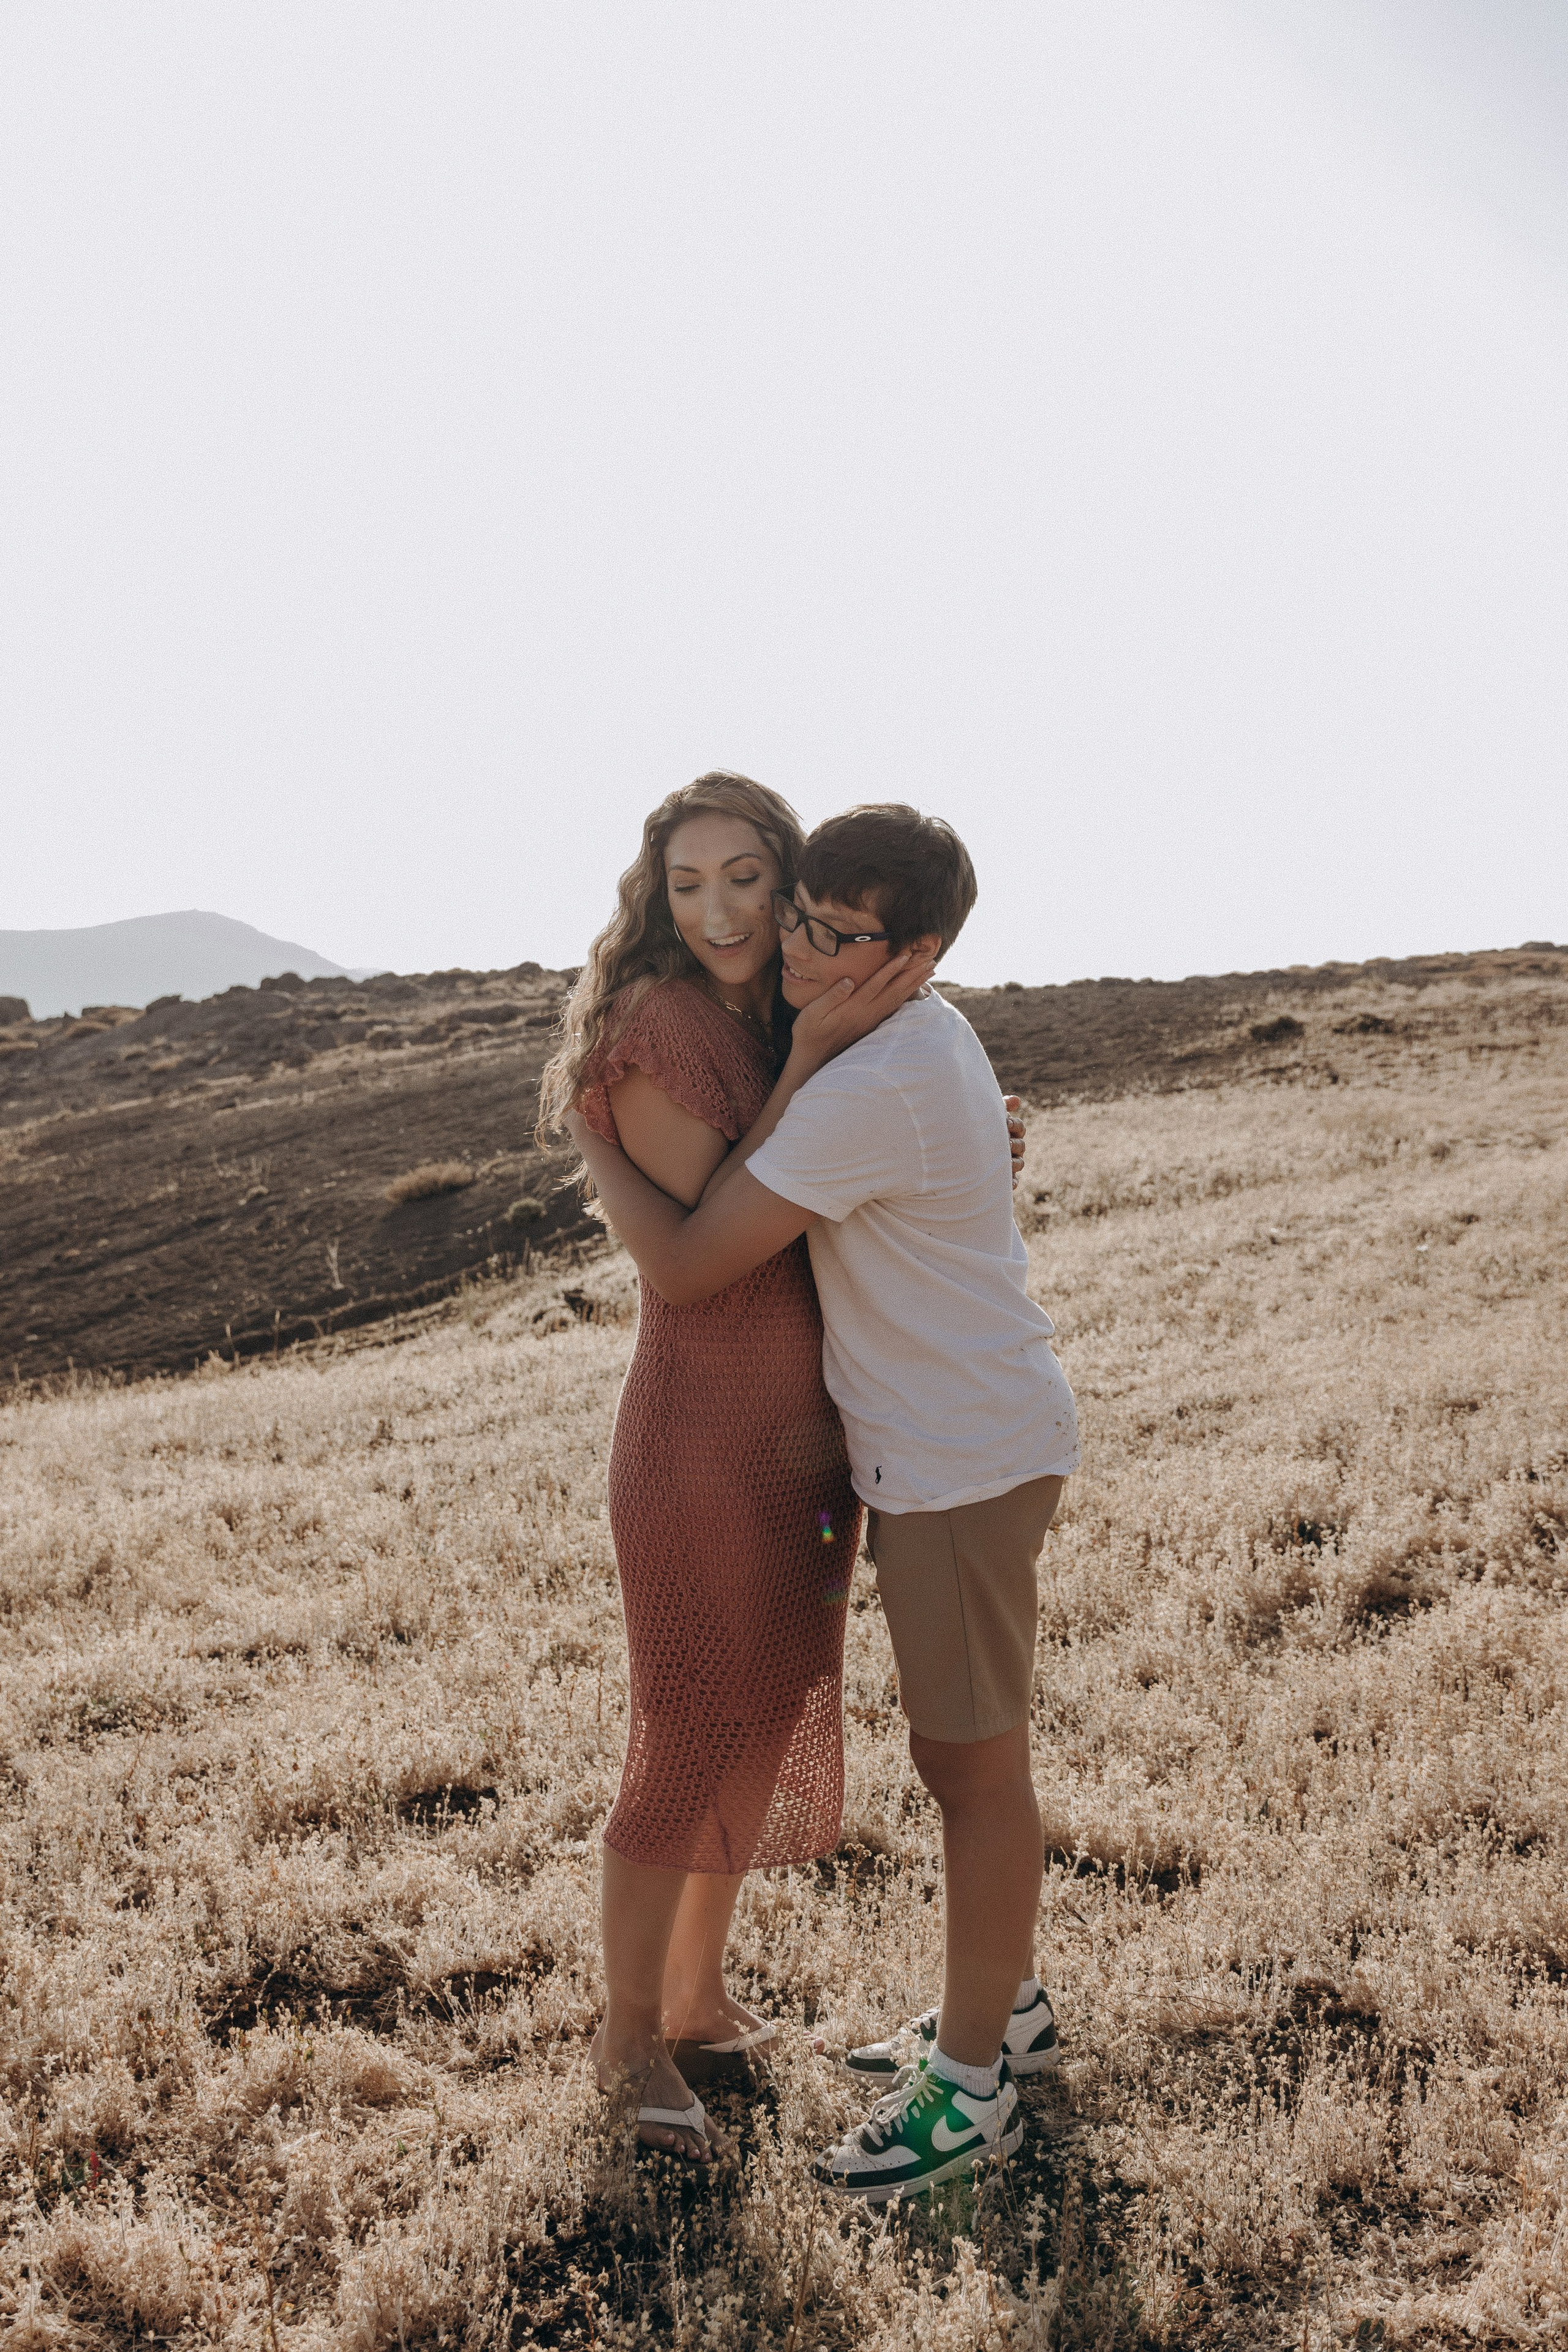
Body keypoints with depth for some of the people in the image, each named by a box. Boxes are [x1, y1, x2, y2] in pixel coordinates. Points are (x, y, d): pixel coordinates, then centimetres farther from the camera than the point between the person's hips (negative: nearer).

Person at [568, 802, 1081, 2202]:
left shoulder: (872, 1091, -25)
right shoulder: (926, 1037, 7)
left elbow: (684, 1268, -19)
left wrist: (592, 1133, -6)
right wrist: (803, 1070, -2)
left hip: (965, 1458, -10)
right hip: (935, 1446, 10)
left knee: (972, 1760, 1)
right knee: (972, 1747, 20)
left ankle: (971, 2088, 14)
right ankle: (1009, 2006, 37)